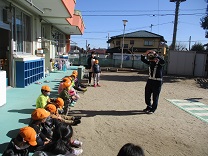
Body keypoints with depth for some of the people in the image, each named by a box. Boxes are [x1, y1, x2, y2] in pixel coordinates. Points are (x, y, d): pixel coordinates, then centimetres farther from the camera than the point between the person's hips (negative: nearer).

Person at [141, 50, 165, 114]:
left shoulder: (159, 63, -11)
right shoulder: (150, 62, 7)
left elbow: (163, 61, -34)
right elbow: (143, 59, 12)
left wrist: (156, 55, -32)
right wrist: (146, 53, -4)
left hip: (157, 81, -7)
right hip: (150, 80, 7)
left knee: (155, 96, 1)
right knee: (147, 95, 12)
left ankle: (153, 109, 13)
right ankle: (148, 107, 31)